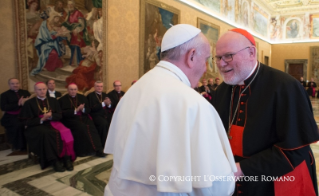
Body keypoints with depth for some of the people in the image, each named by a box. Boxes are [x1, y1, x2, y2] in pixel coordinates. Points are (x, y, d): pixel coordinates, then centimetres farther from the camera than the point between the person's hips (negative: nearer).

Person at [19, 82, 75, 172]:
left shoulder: (53, 101, 15)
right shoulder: (29, 103, 6)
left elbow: (59, 115, 9)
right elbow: (26, 121, 0)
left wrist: (51, 116, -14)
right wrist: (41, 119, -15)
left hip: (53, 123, 3)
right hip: (37, 126, -2)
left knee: (65, 133, -31)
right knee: (46, 134, -38)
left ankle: (66, 158, -31)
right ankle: (54, 160, -34)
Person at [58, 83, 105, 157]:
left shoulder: (82, 97, 20)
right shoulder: (62, 100, 9)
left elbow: (88, 110, 15)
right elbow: (63, 113, -5)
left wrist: (83, 109, -7)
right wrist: (75, 110, -14)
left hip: (83, 117, 3)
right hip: (70, 119, -3)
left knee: (91, 126, -28)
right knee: (82, 127, -34)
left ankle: (98, 149, -31)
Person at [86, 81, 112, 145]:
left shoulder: (105, 95, 23)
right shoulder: (90, 96, 6)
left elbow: (110, 107, 18)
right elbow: (91, 108, -9)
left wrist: (109, 104, -6)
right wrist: (103, 103, -15)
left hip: (107, 114, 5)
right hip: (96, 115, -5)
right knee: (104, 123, -35)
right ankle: (104, 144, -22)